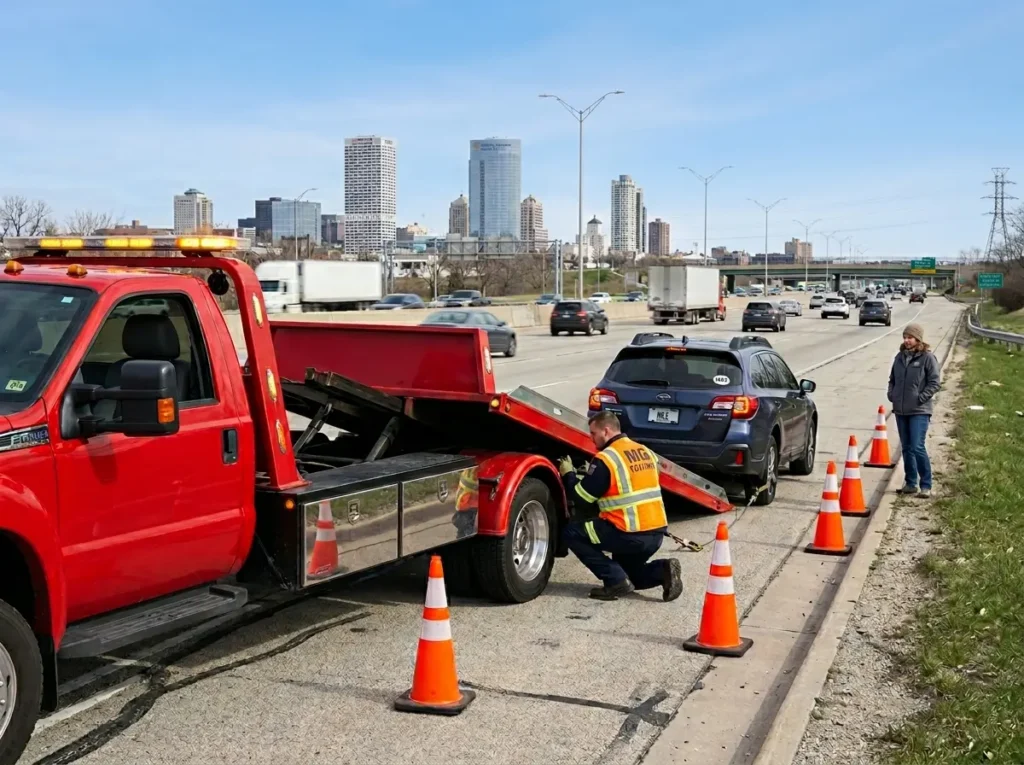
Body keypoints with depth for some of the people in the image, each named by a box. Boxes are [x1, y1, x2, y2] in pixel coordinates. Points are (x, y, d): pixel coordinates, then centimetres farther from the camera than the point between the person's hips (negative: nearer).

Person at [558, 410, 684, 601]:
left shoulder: (606, 458, -11)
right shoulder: (645, 452, 13)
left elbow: (581, 496, -6)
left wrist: (568, 474, 12)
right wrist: (593, 474, 24)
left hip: (631, 535, -8)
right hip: (656, 533, 8)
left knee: (572, 533, 5)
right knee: (627, 574, 30)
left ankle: (616, 581, -1)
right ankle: (663, 571, 3)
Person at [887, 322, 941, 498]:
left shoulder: (927, 358, -7)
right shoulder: (900, 357, 10)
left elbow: (934, 383, -8)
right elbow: (892, 379, 21)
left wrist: (921, 398, -13)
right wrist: (891, 394, 7)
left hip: (919, 411, -6)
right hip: (900, 410, 6)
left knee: (917, 447, -11)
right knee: (906, 448, 11)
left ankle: (926, 485, -1)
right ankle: (910, 483, 20)